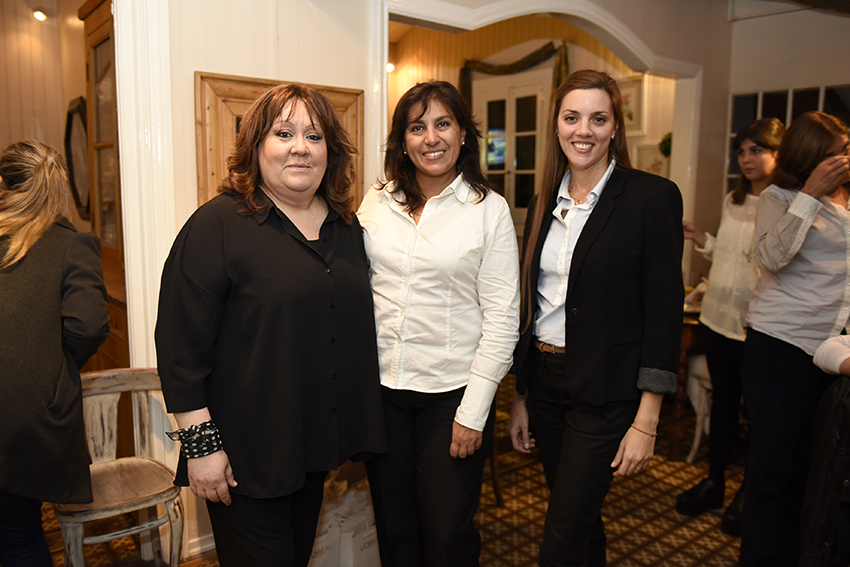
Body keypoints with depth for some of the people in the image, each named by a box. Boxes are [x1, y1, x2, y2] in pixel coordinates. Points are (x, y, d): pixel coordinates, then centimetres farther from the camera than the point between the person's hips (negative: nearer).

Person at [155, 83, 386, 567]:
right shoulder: (217, 226, -13)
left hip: (319, 445, 6)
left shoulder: (347, 227, 6)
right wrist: (200, 442, -15)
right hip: (247, 454, -6)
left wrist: (357, 433, 14)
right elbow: (182, 343, -14)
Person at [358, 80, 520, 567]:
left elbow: (502, 319, -8)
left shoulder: (489, 209, -6)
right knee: (394, 528, 18)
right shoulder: (376, 204, 3)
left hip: (453, 393, -3)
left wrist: (473, 412, -11)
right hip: (381, 388, 3)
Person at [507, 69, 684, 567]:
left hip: (606, 390, -5)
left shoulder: (653, 197, -10)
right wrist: (520, 398, 13)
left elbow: (664, 311, -12)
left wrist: (646, 422, -14)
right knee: (581, 519, 21)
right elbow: (531, 306, 11)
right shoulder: (544, 203, 7)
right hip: (545, 381, 6)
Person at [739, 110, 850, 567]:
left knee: (804, 464, 15)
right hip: (781, 346, -6)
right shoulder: (778, 197, -3)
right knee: (772, 466, 0)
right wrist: (811, 192, -18)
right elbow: (772, 256, -19)